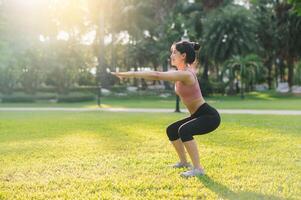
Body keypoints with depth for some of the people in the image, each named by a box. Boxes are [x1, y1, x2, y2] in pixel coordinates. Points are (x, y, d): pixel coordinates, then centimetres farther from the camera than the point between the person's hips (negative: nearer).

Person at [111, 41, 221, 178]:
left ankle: (198, 168, -25)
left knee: (184, 130, -33)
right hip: (198, 115, 10)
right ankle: (184, 162, 33)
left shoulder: (185, 74, -24)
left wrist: (131, 74, -29)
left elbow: (157, 75, -30)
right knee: (171, 130, 18)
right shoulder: (182, 72, 2)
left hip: (209, 116, -10)